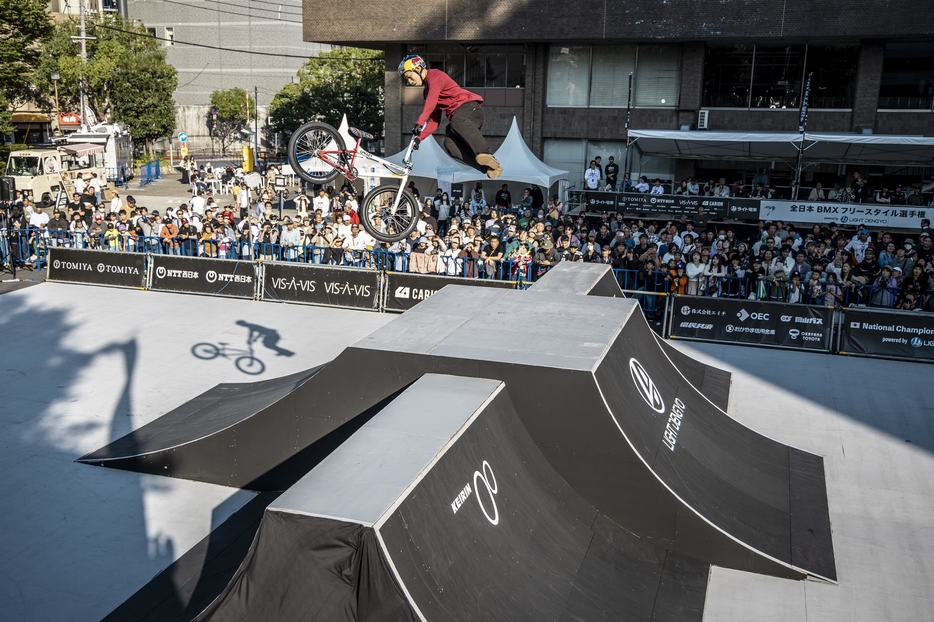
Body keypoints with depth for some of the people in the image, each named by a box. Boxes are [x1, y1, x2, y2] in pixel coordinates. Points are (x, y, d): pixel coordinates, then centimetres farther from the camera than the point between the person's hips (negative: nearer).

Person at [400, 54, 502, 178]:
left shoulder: (435, 75, 2)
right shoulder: (428, 90, 30)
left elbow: (432, 101, -18)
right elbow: (434, 121, 25)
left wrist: (420, 122, -28)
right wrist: (419, 137, 10)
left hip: (469, 105, -8)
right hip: (456, 115, 8)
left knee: (457, 122, -42)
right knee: (450, 145, -24)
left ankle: (487, 155, -61)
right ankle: (490, 167, -40)